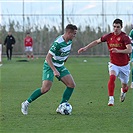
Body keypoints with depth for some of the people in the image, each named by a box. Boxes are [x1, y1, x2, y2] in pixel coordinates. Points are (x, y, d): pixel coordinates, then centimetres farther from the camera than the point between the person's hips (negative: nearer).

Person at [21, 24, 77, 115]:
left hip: (60, 66, 8)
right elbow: (48, 57, -28)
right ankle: (26, 103, -4)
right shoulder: (58, 43, -27)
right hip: (50, 66, -8)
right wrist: (54, 71, -33)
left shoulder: (69, 41, -2)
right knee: (46, 88, -20)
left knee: (72, 85, -6)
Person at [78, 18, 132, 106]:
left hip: (124, 65, -1)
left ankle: (123, 91, 50)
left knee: (125, 85, 11)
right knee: (112, 77, -28)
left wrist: (118, 51, -42)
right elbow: (97, 42, 9)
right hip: (114, 64, 1)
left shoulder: (124, 37, -15)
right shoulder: (109, 36, -3)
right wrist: (85, 48, 4)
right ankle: (111, 99, -27)